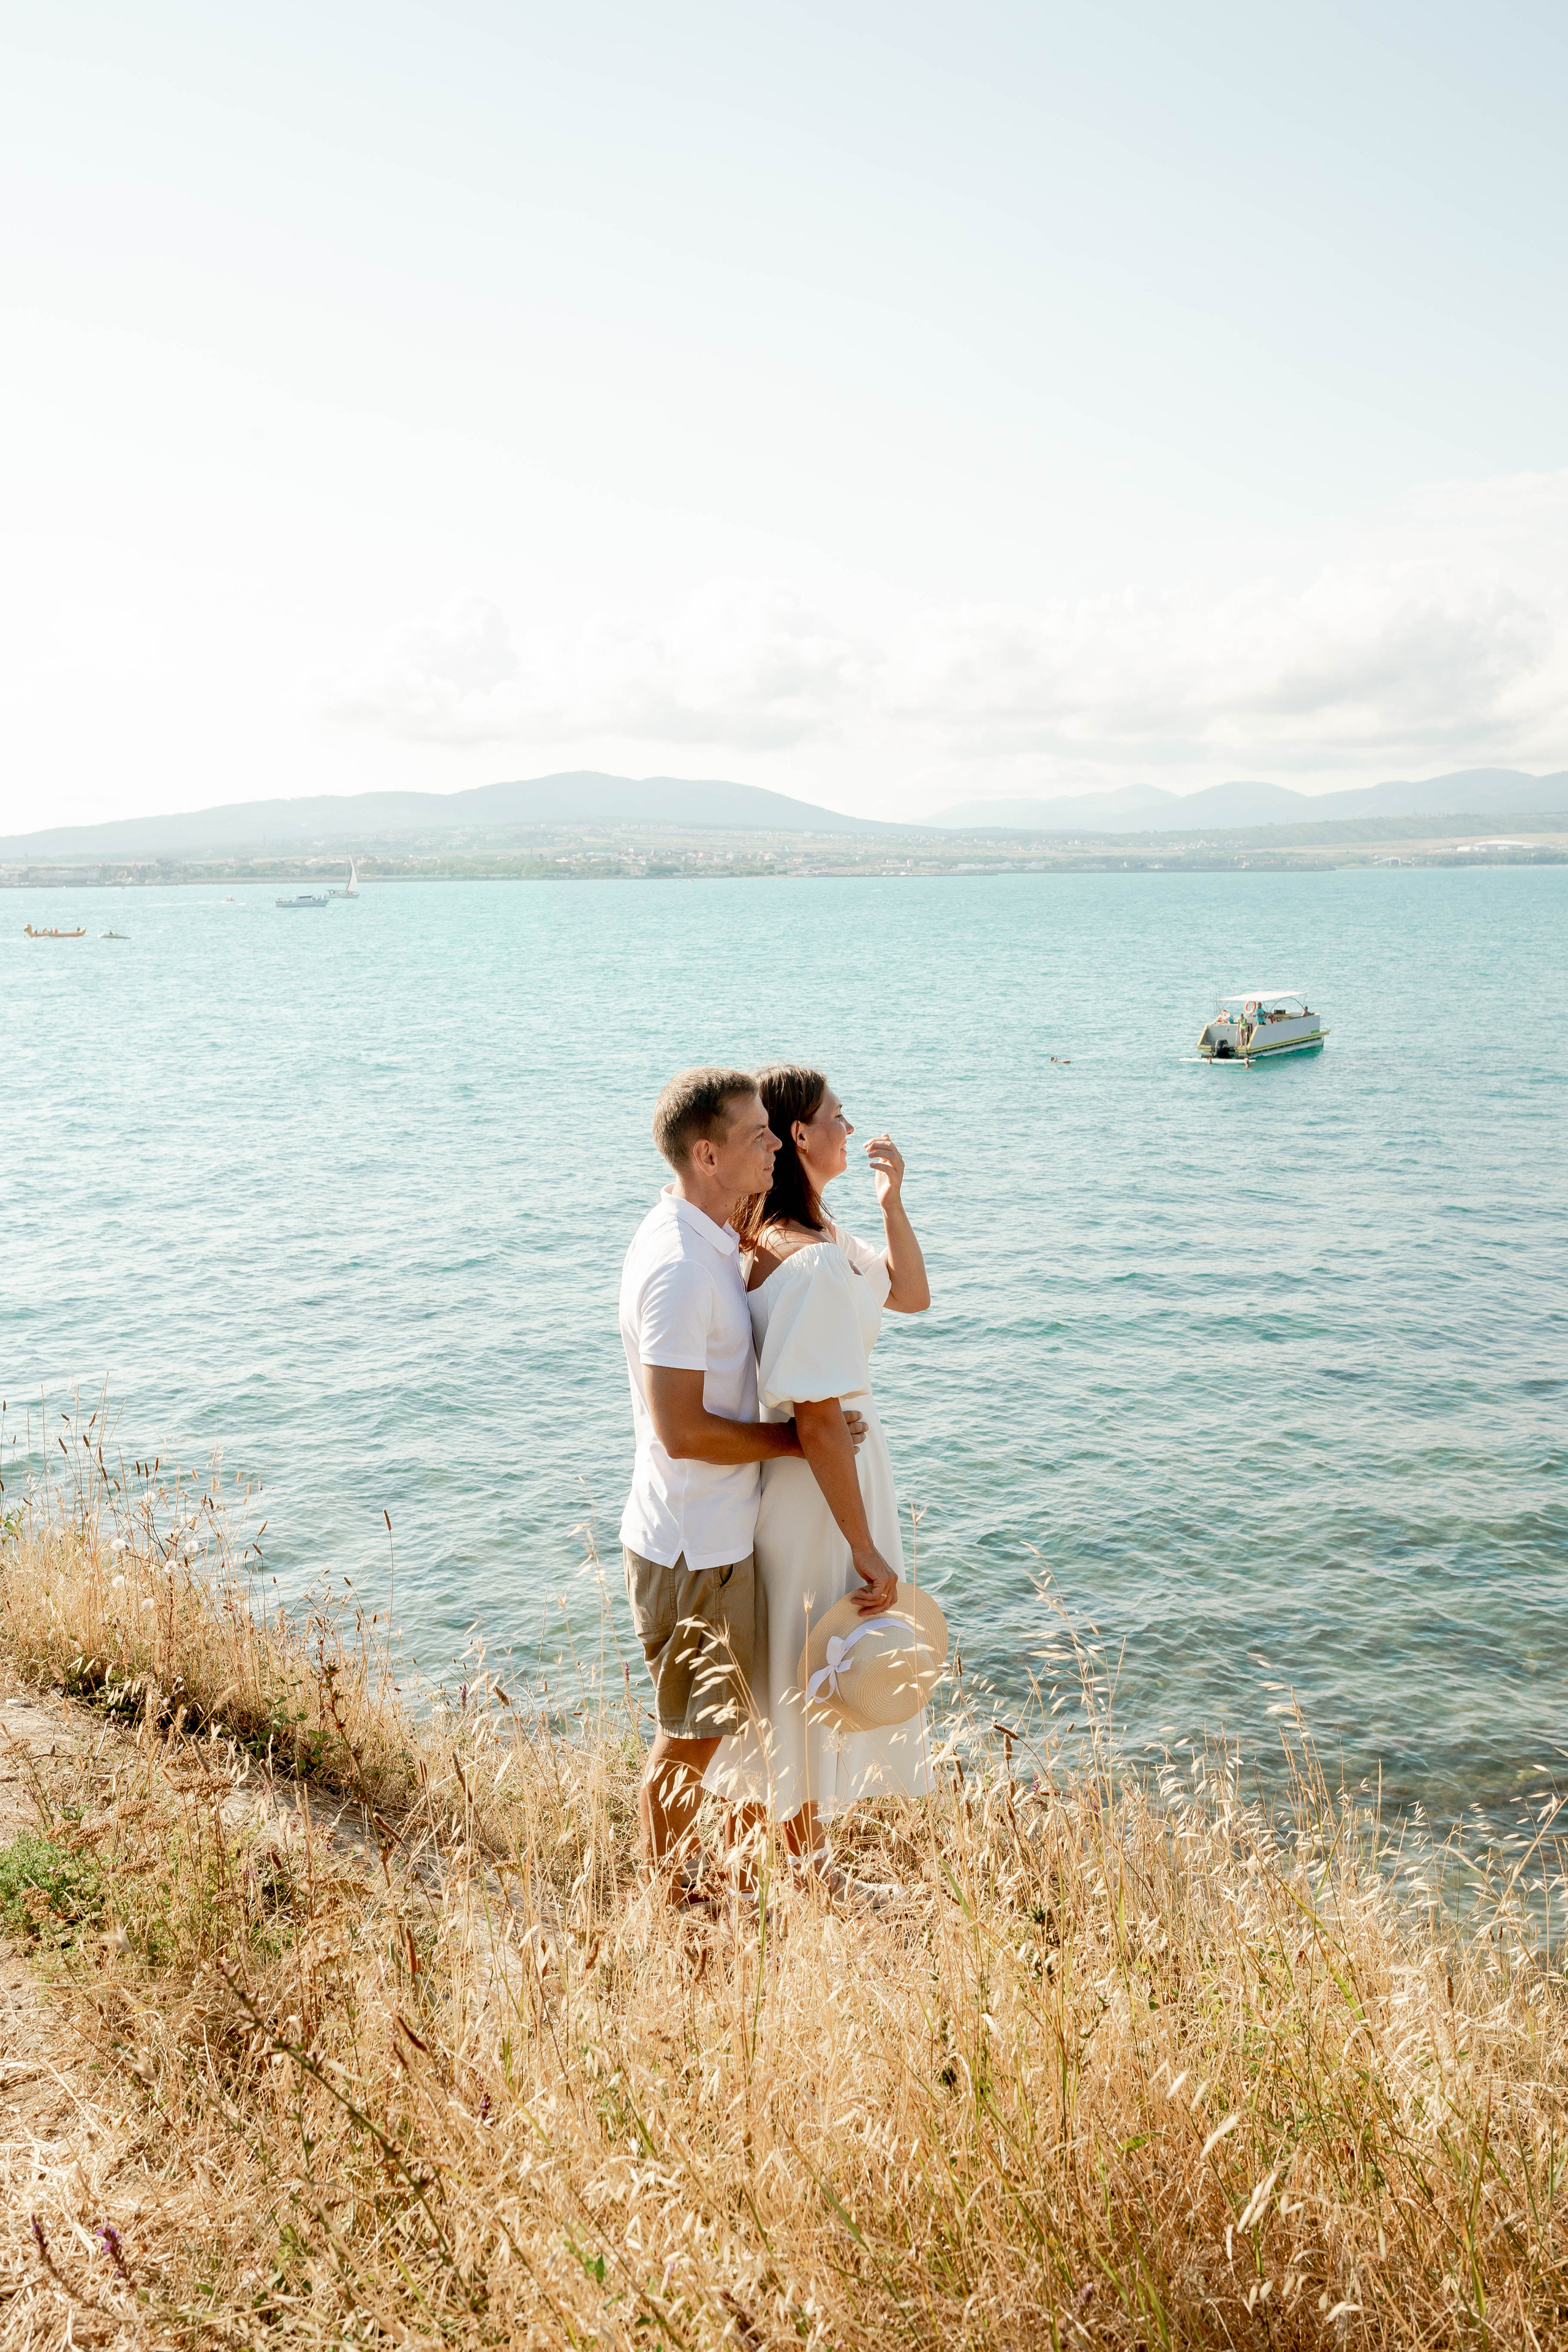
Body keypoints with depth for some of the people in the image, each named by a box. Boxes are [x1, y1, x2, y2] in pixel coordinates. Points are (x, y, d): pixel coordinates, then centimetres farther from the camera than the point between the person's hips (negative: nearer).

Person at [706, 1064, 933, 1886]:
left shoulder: (787, 1237, 3)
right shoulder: (812, 1262, -27)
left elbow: (912, 1295, 12)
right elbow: (819, 1421, -27)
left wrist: (892, 1201, -3)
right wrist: (868, 1551, -21)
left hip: (796, 1483, 10)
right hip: (820, 1492, -10)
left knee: (792, 1689, 24)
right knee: (810, 1690, 9)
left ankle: (759, 1837, 41)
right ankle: (807, 1871, 27)